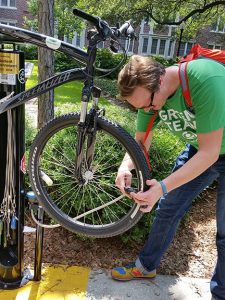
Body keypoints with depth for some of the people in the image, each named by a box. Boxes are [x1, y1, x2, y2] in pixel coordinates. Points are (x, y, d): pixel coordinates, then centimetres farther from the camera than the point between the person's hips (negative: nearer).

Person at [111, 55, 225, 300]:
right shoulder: (149, 93, -16)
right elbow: (141, 140, -7)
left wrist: (163, 187, -39)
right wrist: (126, 165, -27)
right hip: (198, 149, 6)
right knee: (168, 208, 9)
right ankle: (146, 266, 31)